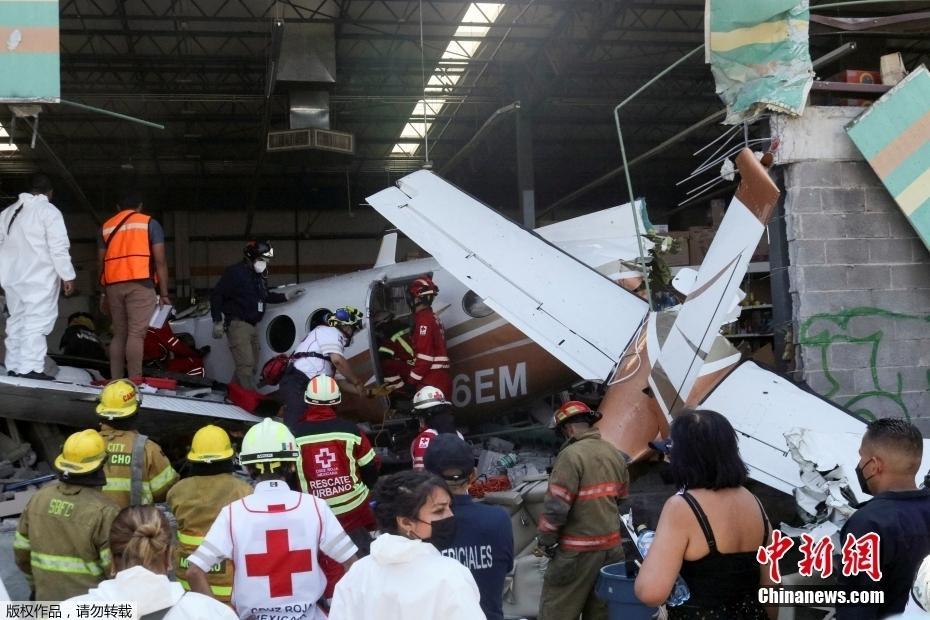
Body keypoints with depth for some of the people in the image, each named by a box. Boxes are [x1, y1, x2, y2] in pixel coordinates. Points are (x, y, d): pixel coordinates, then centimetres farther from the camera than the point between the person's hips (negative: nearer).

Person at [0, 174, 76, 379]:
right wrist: (67, 276, -9)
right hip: (39, 277, -7)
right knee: (36, 321, -9)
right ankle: (30, 368, -15)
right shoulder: (49, 211, -6)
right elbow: (58, 248, -12)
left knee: (17, 320, 14)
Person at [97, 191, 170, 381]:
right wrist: (164, 293, 1)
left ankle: (115, 381, 8)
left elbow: (100, 262, 15)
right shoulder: (149, 223, 8)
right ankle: (135, 382, -18)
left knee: (119, 334, 11)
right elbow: (160, 261, 0)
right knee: (136, 334, -11)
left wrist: (104, 292, 21)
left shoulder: (106, 226, 19)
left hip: (113, 285, 4)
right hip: (140, 284, -4)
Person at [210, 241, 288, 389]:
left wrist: (285, 297, 14)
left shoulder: (260, 276, 14)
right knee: (246, 364, -18)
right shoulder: (235, 272, -12)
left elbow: (265, 296, 28)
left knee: (252, 364, 13)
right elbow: (216, 295, -13)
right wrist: (217, 321, -17)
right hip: (237, 325, -10)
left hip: (251, 325, 10)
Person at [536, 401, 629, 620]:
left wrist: (545, 542, -7)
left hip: (579, 550, -7)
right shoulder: (615, 454, 6)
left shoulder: (571, 455, -18)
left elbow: (556, 506, -19)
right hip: (611, 544, 8)